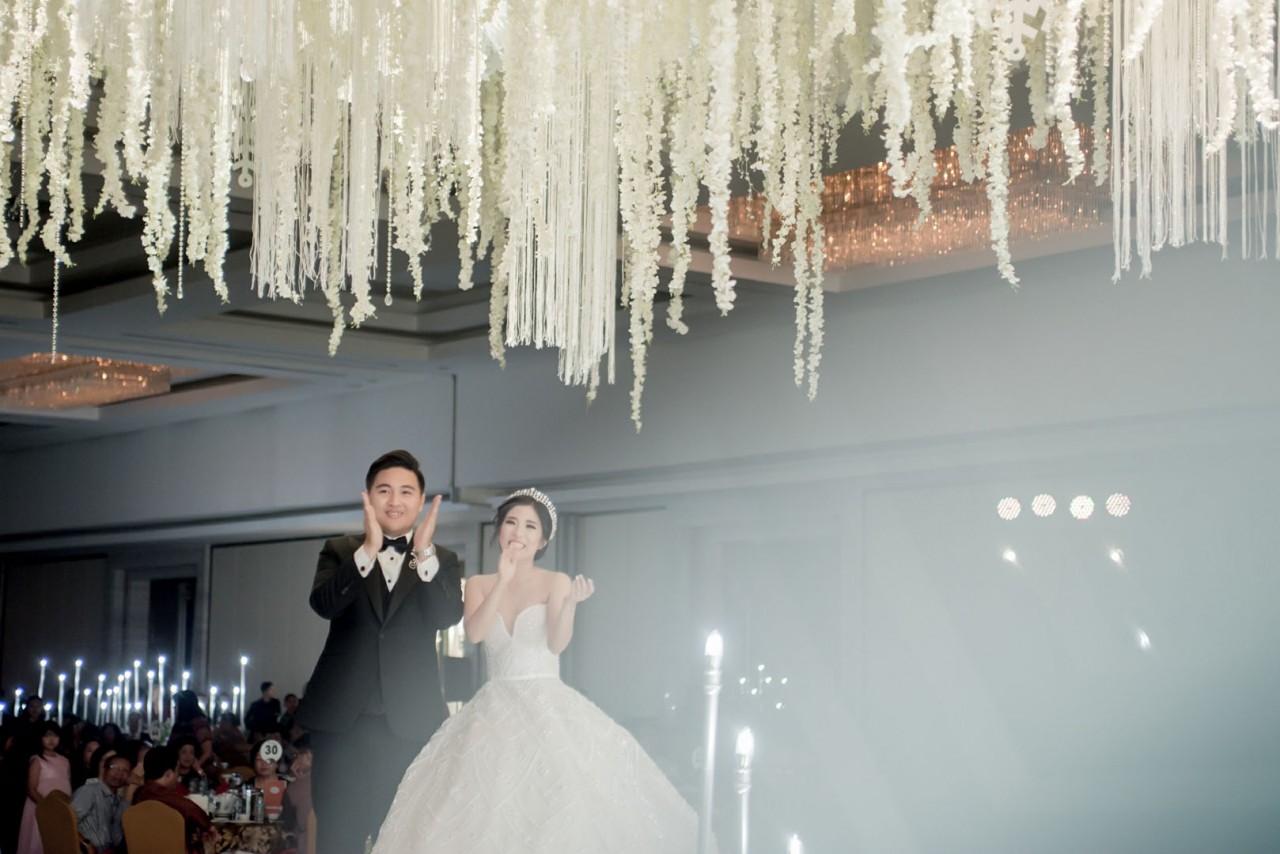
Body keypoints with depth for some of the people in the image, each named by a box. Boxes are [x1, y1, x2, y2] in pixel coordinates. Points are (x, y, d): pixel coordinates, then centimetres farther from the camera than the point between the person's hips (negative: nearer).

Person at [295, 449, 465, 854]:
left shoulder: (442, 561, 10)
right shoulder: (340, 552, 10)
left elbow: (447, 616, -8)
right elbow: (324, 604, -9)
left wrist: (424, 553, -22)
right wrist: (368, 550, -22)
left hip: (409, 720, 0)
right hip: (342, 716, 0)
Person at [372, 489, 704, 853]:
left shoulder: (556, 582, 0)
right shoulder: (479, 584, 8)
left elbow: (557, 643, -15)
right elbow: (474, 633, -11)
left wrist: (571, 603, -33)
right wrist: (503, 581, -20)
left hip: (548, 705, -2)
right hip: (495, 709, 2)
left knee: (565, 807, -20)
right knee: (485, 807, -11)